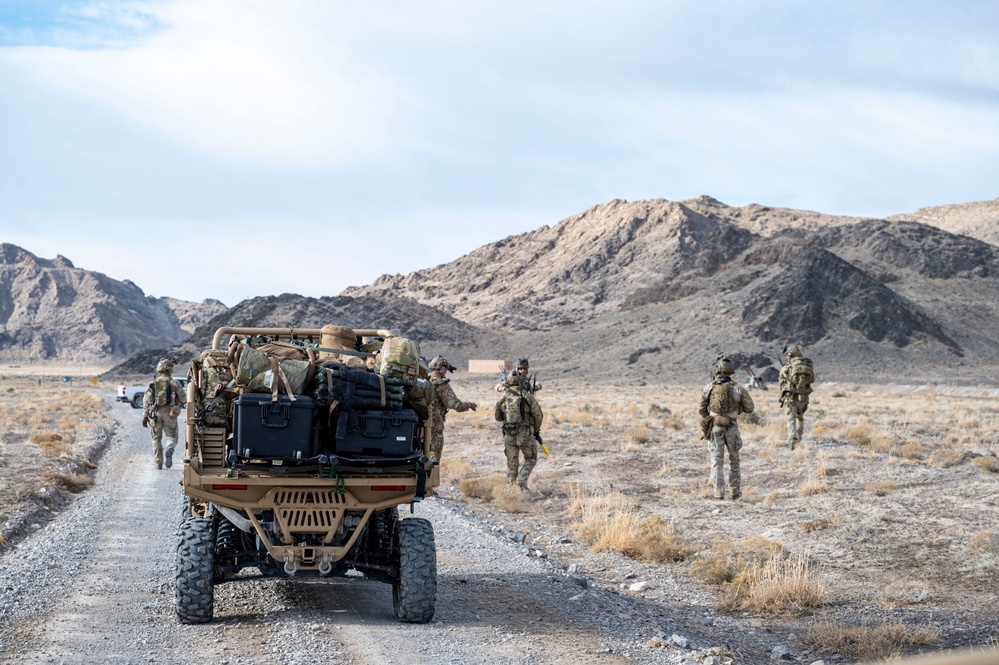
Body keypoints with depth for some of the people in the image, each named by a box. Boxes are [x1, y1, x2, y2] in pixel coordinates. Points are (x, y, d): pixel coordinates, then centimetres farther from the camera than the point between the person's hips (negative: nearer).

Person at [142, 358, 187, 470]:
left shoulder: (153, 384, 5)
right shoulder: (174, 383, -1)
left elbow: (146, 401, 1)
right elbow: (183, 400, 1)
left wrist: (144, 416, 5)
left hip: (155, 413, 2)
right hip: (170, 414, -2)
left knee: (156, 439, 13)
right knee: (171, 436, 7)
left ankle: (158, 463, 10)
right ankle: (169, 450, -26)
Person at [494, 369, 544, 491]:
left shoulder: (503, 397, 1)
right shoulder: (528, 396, -6)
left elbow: (498, 417, 11)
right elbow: (538, 416, -4)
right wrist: (536, 431, 12)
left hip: (509, 434, 2)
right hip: (525, 434, -2)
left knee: (512, 462, 14)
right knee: (530, 459, 13)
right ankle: (522, 480, -5)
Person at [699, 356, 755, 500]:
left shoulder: (708, 388, -5)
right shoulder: (738, 388, -6)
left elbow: (702, 410, 3)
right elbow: (749, 408, 0)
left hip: (715, 428, -1)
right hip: (732, 428, 1)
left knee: (717, 461, 4)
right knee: (734, 460, 17)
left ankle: (719, 492, -4)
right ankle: (734, 491, 20)